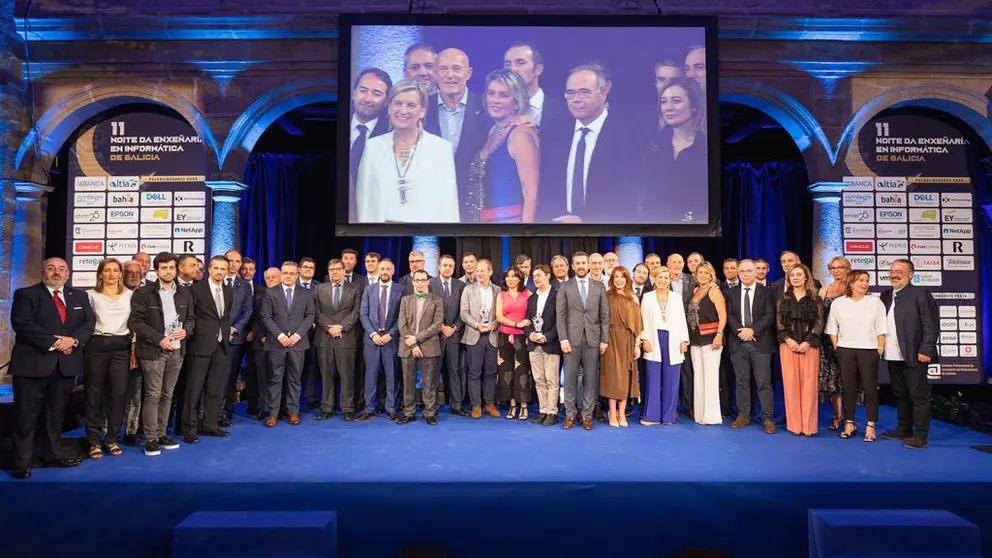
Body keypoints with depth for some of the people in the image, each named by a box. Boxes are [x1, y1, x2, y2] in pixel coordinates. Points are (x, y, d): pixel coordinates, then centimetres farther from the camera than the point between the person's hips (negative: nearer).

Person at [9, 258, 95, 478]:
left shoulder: (79, 296, 13)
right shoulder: (25, 294, -1)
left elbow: (89, 322, 5)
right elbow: (22, 324, -13)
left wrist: (73, 340, -13)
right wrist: (53, 343, -18)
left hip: (66, 363, 4)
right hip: (33, 362, -4)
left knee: (57, 413, 14)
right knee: (26, 415, 1)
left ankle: (54, 454, 26)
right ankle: (22, 462, 9)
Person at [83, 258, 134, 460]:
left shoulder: (129, 295, 10)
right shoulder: (91, 295, 5)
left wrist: (134, 349, 5)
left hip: (120, 347, 1)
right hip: (96, 346, -1)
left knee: (119, 392, -1)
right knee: (94, 393, 3)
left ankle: (112, 439, 11)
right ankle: (94, 441, 13)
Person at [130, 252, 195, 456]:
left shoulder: (185, 293, 9)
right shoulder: (144, 293, -5)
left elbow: (191, 317, 15)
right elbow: (135, 321, -9)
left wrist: (186, 330, -7)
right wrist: (160, 339, -16)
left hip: (177, 350, 4)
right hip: (153, 351, -4)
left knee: (167, 395, 11)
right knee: (153, 395, -3)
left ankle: (161, 434, 20)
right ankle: (150, 439, 4)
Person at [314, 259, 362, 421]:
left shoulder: (354, 289, 6)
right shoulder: (320, 289, 12)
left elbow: (356, 311, -2)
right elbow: (317, 313, 4)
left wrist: (341, 327, -12)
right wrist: (329, 328, -9)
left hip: (346, 337, -2)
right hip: (324, 338, 2)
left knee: (347, 374, -1)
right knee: (327, 375, 6)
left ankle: (348, 409, 6)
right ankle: (327, 409, 13)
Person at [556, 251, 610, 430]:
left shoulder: (599, 287, 8)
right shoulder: (565, 287, 5)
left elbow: (605, 315, 6)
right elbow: (560, 315, 0)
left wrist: (605, 340, -1)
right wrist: (563, 339, -8)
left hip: (593, 339, 1)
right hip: (572, 339, -1)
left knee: (591, 378, 4)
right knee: (570, 378, 2)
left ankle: (587, 415, 12)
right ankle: (570, 414, 12)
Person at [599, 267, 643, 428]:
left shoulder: (633, 299, 10)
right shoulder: (607, 296, 2)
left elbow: (637, 323, 8)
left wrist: (637, 345, 2)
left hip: (627, 341, 3)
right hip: (612, 340, -3)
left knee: (625, 376, 4)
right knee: (612, 375, -2)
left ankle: (622, 413, 11)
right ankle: (613, 414, 4)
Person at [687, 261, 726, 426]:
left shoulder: (714, 290, -4)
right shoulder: (695, 291, 15)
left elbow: (723, 316, -10)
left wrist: (719, 335, -20)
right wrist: (688, 337, 13)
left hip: (710, 339, -7)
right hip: (695, 340, 7)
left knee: (710, 376, -6)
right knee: (698, 376, 9)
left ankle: (711, 415, -1)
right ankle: (700, 413, 16)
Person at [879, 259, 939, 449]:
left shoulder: (920, 294, -7)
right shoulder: (885, 295, 12)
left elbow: (931, 325, -11)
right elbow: (881, 323, 12)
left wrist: (925, 350, -16)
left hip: (914, 356, -7)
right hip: (893, 356, 7)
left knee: (918, 396, 0)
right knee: (900, 395, 16)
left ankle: (920, 436, 7)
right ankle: (904, 430, 27)